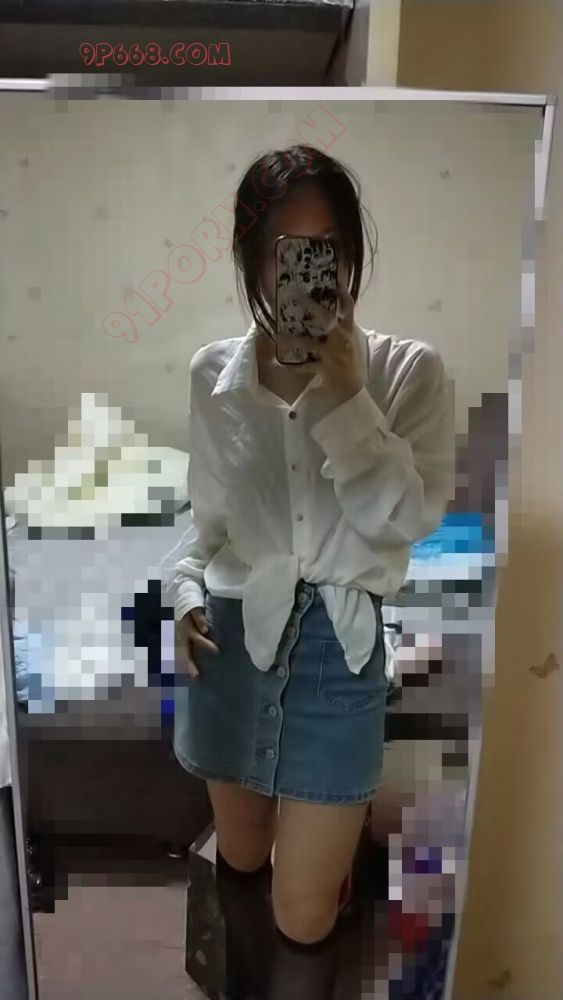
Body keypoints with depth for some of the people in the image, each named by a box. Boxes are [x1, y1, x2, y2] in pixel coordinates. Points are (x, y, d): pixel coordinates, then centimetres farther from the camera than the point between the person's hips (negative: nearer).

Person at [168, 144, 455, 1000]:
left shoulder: (408, 370, -8)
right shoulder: (214, 374, 0)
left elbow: (411, 517, -17)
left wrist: (344, 396, -20)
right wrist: (188, 591, -5)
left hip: (338, 646, -2)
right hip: (231, 637, 3)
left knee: (303, 913, 3)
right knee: (241, 859, 23)